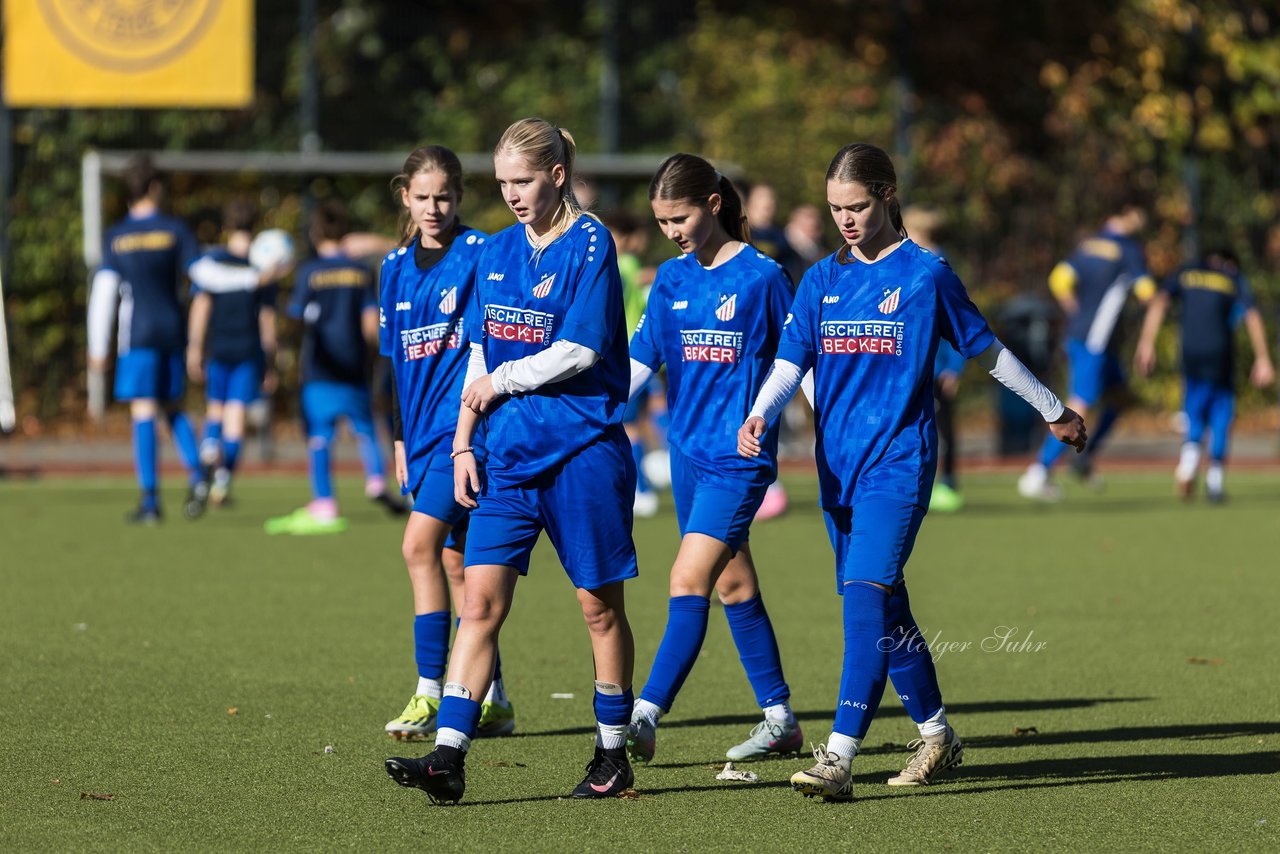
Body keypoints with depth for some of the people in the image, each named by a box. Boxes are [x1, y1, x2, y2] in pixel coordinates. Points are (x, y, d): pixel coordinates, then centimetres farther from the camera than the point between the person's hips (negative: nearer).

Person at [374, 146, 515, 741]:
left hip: (466, 423, -7)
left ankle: (431, 692, -14)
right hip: (424, 429, 7)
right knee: (455, 562, 9)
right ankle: (491, 699, 15)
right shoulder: (396, 267, 12)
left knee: (421, 546, -17)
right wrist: (399, 439, 17)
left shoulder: (480, 255, -6)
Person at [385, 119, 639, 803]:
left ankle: (613, 754, 17)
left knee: (600, 605, 5)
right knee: (481, 600, -4)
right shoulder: (496, 253, 12)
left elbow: (580, 350, -15)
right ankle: (448, 756, -10)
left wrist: (502, 381, -4)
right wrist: (464, 443, 9)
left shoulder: (590, 246, -8)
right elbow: (480, 356, 15)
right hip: (508, 457, 6)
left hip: (582, 451, -6)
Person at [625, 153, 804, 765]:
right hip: (688, 451, 6)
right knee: (733, 583, 11)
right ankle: (779, 719, 19)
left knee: (689, 579, -15)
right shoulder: (671, 279, 8)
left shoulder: (761, 276, -7)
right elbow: (638, 359, 10)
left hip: (740, 456, -6)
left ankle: (646, 717, -19)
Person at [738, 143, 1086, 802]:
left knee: (867, 594, -19)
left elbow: (987, 351, 9)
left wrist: (1054, 411, 17)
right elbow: (790, 360, 1)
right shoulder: (821, 280, 9)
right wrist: (759, 416, -20)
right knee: (883, 606, 13)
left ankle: (839, 758, -27)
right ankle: (936, 734, 31)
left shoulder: (925, 275, -2)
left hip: (898, 460, -5)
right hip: (838, 464, 5)